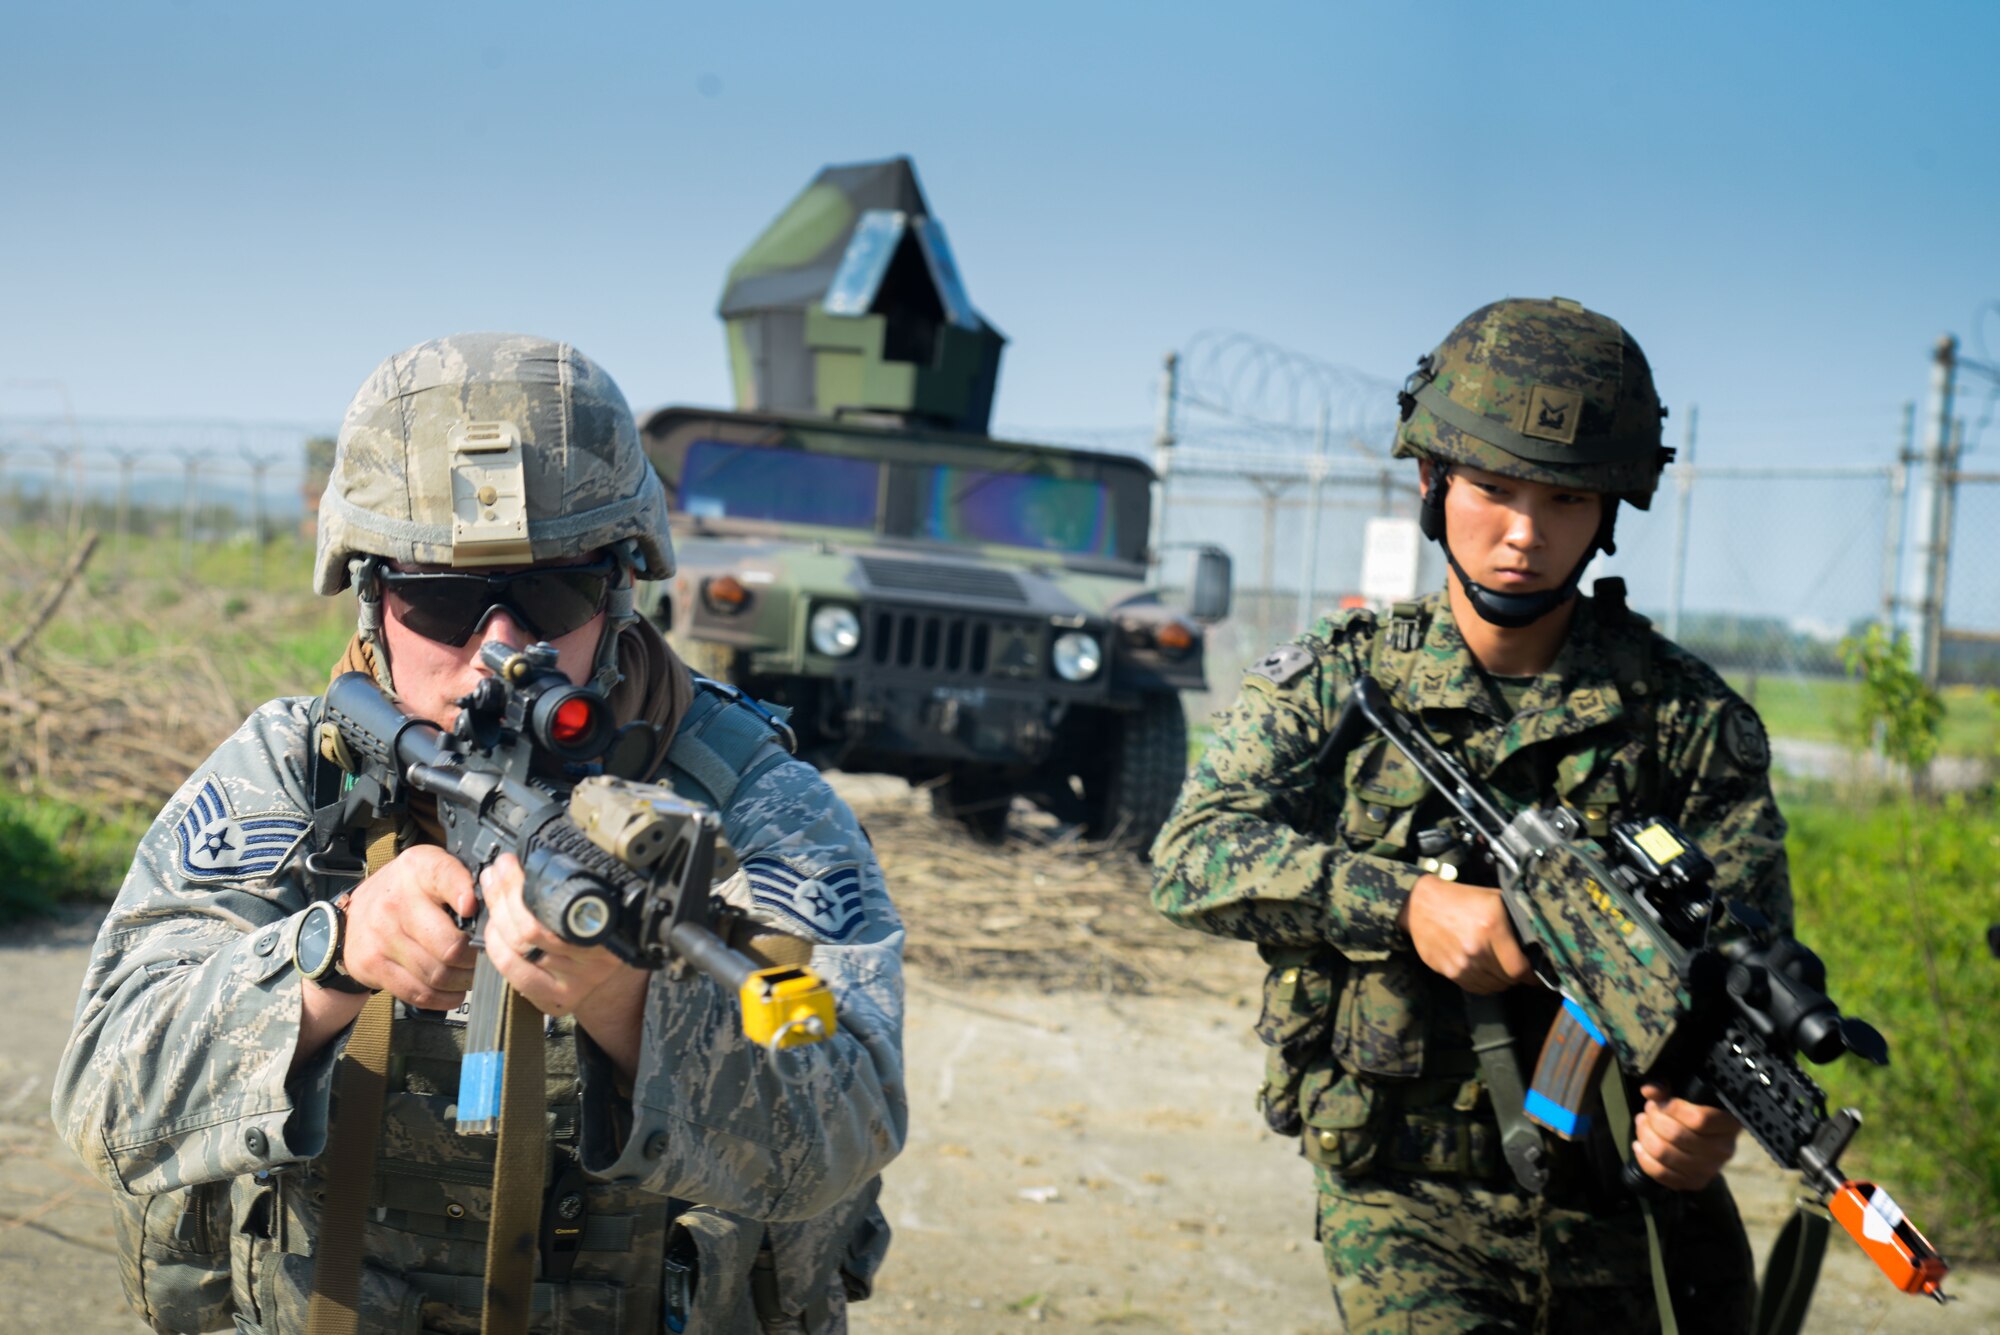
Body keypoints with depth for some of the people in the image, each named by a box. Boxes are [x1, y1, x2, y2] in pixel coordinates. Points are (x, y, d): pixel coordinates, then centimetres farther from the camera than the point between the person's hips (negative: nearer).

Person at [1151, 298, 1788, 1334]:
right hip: (1406, 1212, -1)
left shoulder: (1689, 716, 0)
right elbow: (1192, 856, -11)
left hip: (1620, 1221, 2)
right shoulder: (1335, 683, 1)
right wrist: (1407, 903, -25)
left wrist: (1709, 1103, -26)